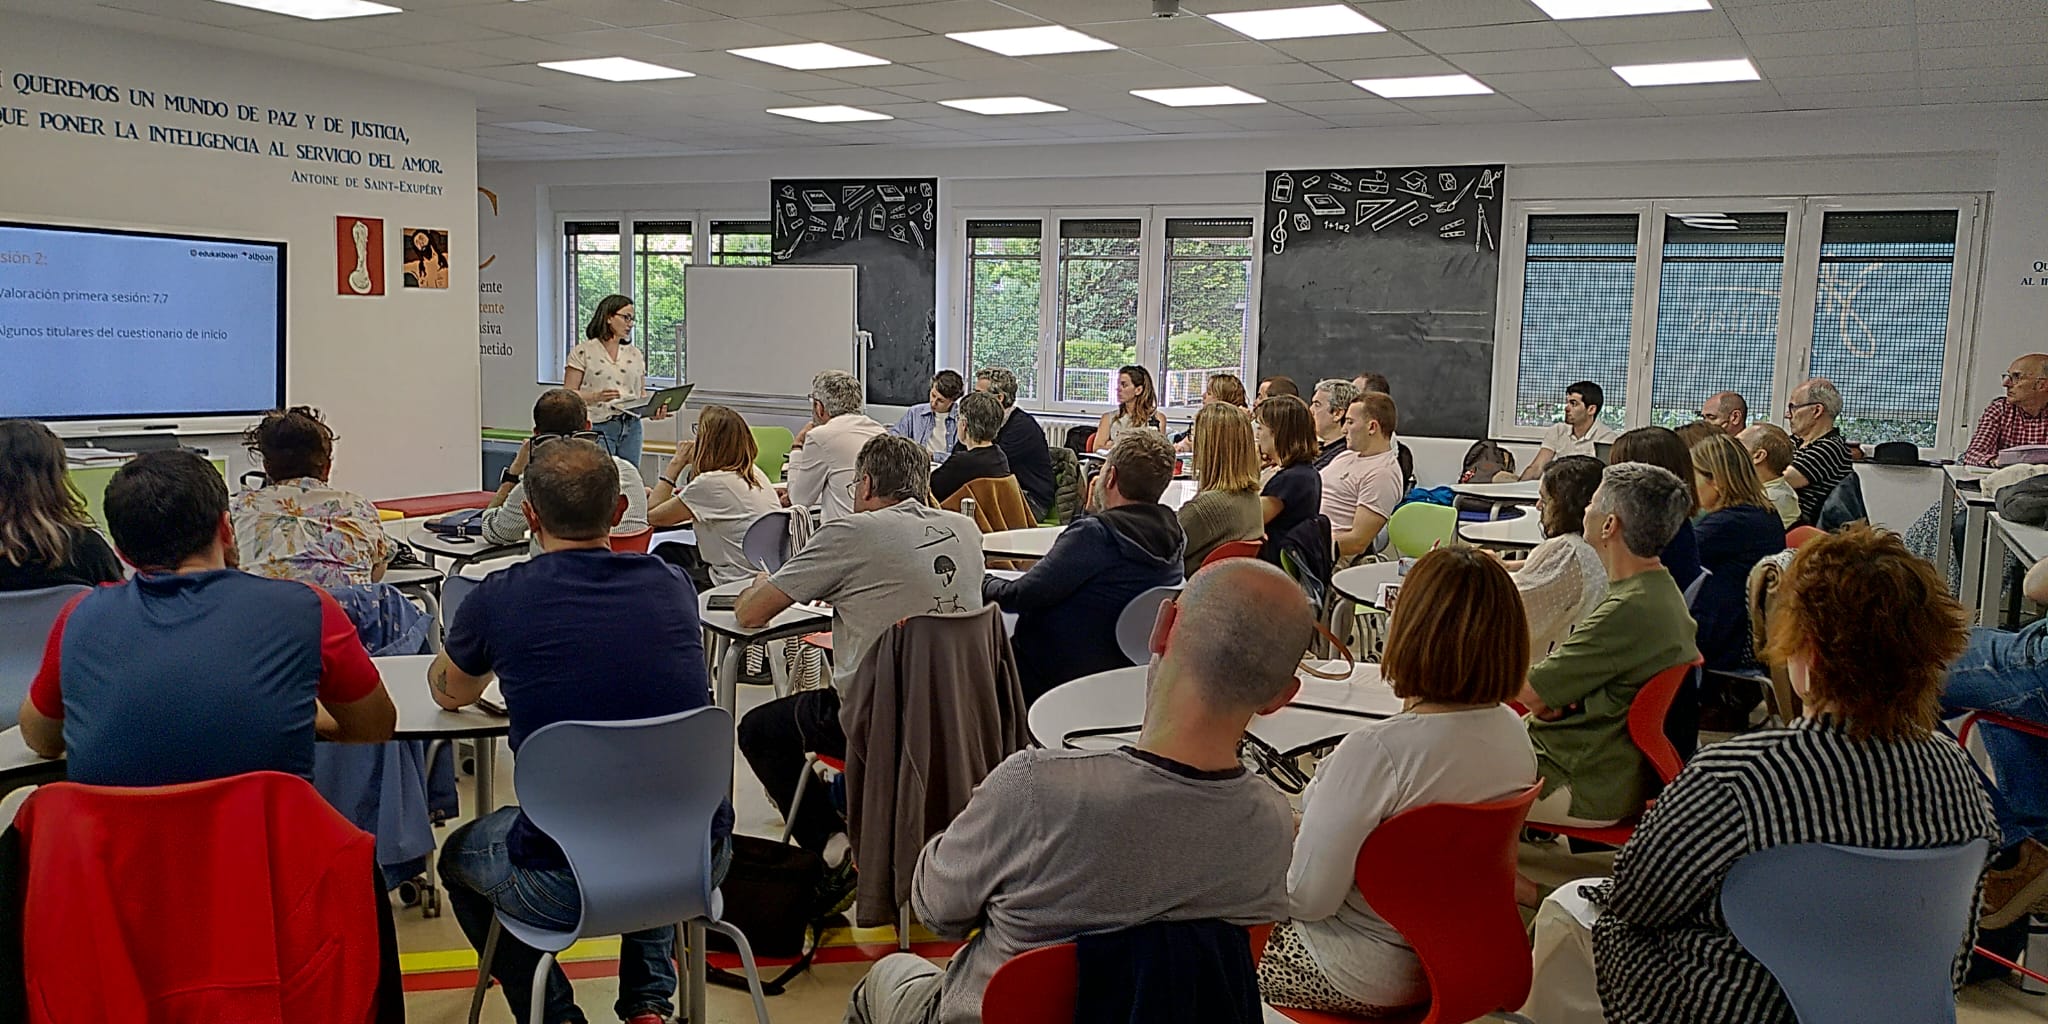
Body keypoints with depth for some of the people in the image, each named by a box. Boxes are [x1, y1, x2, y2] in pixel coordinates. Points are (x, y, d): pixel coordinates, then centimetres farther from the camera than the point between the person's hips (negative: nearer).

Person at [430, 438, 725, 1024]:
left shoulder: (500, 599, -6)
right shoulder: (672, 585, 2)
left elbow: (448, 694, 17)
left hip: (569, 886, -3)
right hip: (698, 865, 3)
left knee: (460, 855, 30)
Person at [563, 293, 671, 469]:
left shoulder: (634, 354, 15)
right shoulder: (583, 352, 0)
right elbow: (567, 394, -4)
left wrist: (653, 411, -5)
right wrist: (596, 396, -21)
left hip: (631, 427, 5)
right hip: (598, 427, -4)